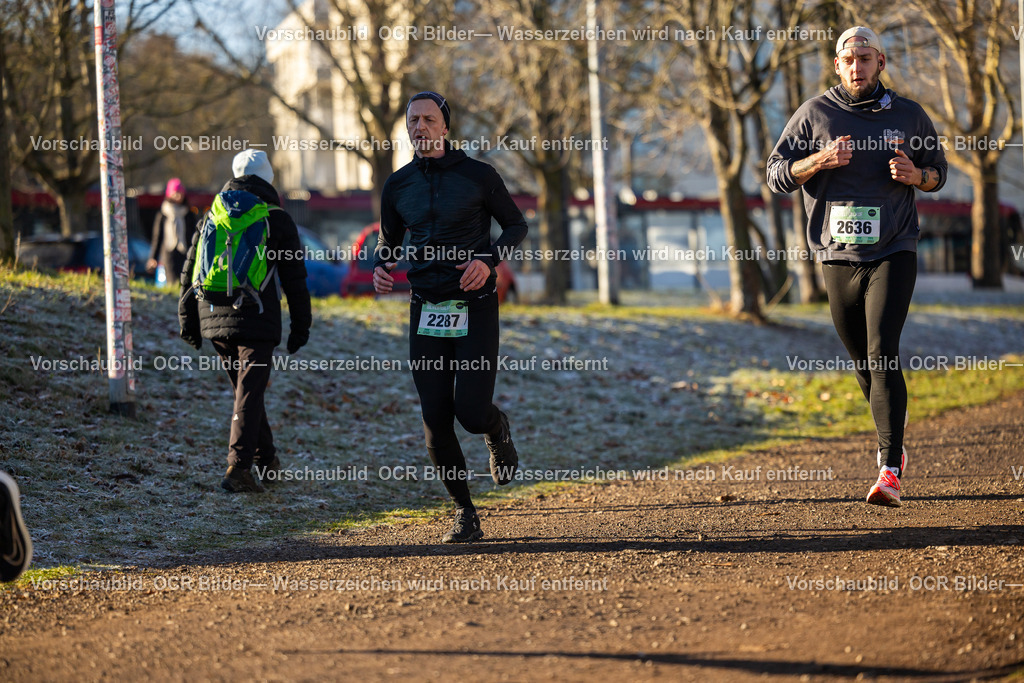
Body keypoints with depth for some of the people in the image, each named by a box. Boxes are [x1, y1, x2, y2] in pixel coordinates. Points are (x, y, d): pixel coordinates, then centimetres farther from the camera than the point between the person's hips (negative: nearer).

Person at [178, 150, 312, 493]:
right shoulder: (277, 219, 1)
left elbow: (191, 270, 13)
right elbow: (294, 278, 0)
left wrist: (189, 320, 19)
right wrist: (301, 325, 6)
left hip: (215, 319, 4)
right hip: (257, 321, -4)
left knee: (245, 389, 19)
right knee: (249, 393, -6)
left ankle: (265, 457, 29)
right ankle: (239, 466, -19)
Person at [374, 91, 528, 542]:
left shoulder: (478, 176, -2)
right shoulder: (398, 186, 7)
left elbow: (516, 225, 7)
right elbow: (388, 239, 21)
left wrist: (489, 258, -12)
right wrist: (380, 266, -3)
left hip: (475, 309, -3)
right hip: (426, 311, 3)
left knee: (471, 412, -14)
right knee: (436, 422, -2)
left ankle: (497, 429, 25)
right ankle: (464, 513, 14)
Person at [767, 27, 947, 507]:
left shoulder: (909, 116, 5)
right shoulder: (814, 115, 3)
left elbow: (938, 171, 16)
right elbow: (777, 175, 2)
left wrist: (915, 175, -8)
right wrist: (820, 160, -16)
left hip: (893, 254, -2)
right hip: (838, 256, 2)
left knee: (882, 355, -16)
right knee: (863, 363, 10)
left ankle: (890, 471, -20)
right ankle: (894, 437, 37)